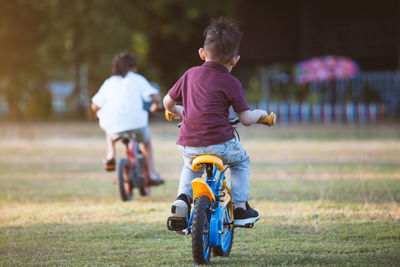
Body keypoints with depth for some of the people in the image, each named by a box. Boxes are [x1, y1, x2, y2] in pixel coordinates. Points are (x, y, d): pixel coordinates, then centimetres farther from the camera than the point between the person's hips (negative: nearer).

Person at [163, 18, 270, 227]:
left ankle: (183, 197, 11)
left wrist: (176, 111, 40)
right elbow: (246, 119, -3)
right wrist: (260, 114, 19)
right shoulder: (231, 83, -3)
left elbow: (168, 101, 17)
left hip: (188, 145, 4)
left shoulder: (190, 74, 9)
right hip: (219, 143, -4)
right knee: (241, 162, 27)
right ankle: (240, 207, 20)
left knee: (190, 166, 36)